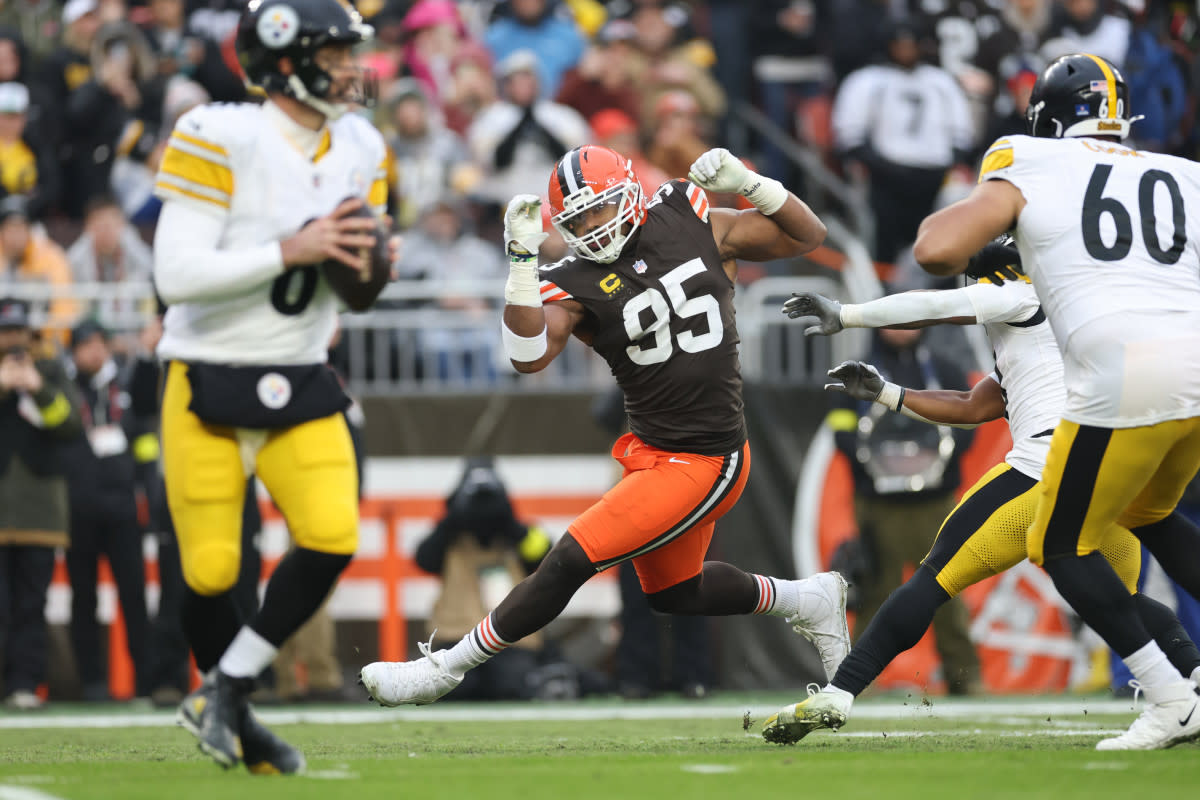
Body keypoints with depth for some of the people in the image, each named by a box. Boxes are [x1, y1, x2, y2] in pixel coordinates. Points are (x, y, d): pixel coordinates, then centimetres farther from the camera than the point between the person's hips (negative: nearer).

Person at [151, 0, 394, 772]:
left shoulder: (361, 148, 6)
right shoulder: (219, 139, -16)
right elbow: (177, 274, -22)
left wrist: (369, 266, -10)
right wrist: (292, 250, -25)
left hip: (301, 384, 5)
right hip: (209, 385, -5)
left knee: (333, 537, -13)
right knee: (211, 571, -3)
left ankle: (227, 689, 7)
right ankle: (227, 710, 26)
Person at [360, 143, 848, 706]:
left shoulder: (693, 226, -5)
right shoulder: (574, 287, -6)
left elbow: (807, 236, 4)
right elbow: (528, 357, -25)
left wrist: (745, 184, -12)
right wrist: (522, 259, -31)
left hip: (703, 464, -5)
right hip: (651, 451, 5)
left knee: (571, 561, -9)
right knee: (673, 592, 23)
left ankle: (444, 669, 4)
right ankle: (809, 600, 45)